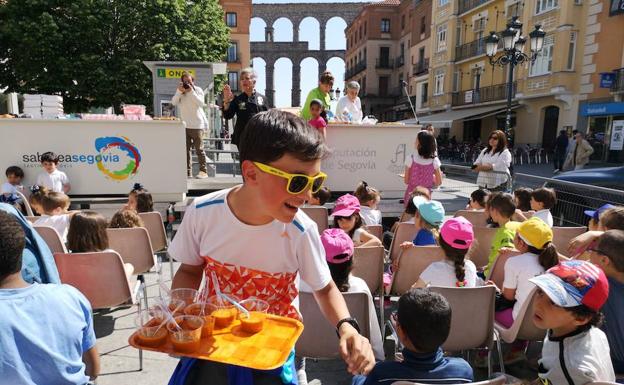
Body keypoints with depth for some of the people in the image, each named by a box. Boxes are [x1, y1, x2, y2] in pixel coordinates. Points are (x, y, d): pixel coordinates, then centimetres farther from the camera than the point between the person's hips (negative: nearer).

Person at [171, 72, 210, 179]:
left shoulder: (198, 90, 3)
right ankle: (188, 172, 8)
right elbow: (173, 102, -3)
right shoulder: (180, 91, 12)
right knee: (186, 150, 4)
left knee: (199, 149, -5)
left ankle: (203, 171, 0)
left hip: (197, 125, -4)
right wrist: (179, 91, -15)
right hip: (184, 125, 4)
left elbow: (201, 103, -12)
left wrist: (191, 92, -17)